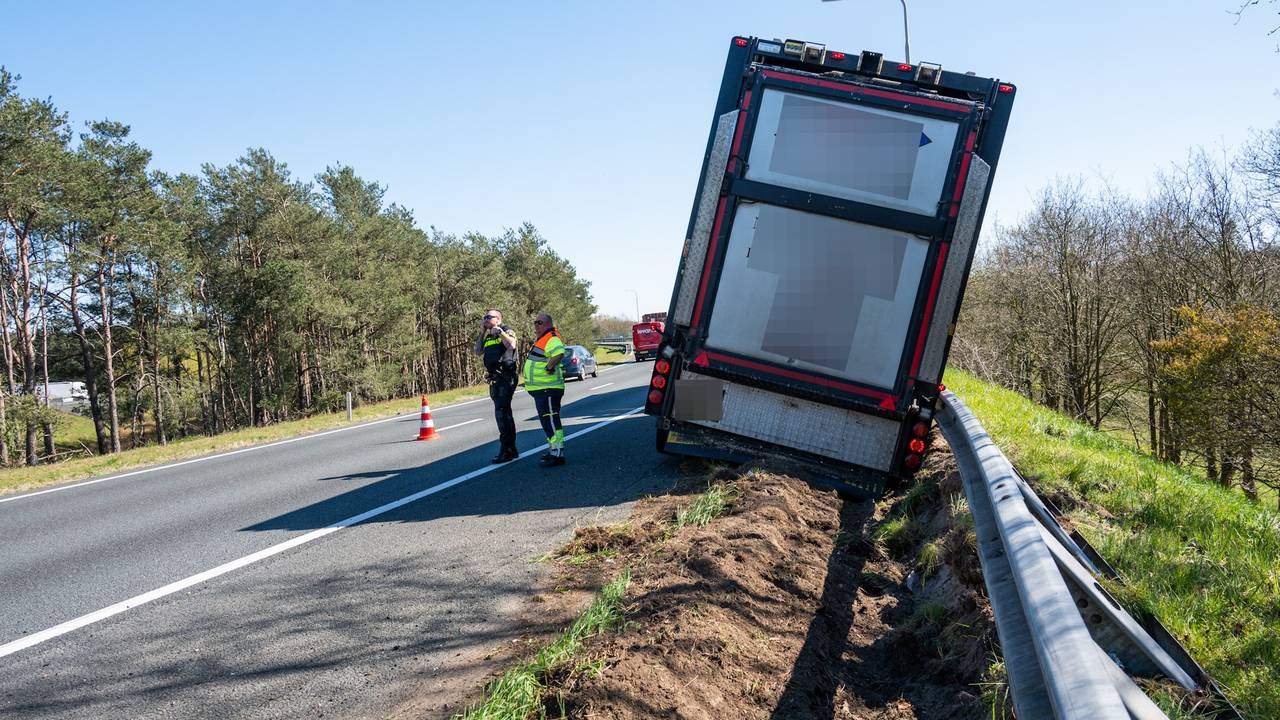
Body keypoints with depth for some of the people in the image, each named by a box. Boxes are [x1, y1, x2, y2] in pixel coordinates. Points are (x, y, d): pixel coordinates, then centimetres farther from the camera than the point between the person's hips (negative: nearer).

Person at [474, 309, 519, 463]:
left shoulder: (507, 331, -3)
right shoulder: (488, 337, 19)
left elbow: (511, 345, -21)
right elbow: (478, 351, 9)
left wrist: (500, 331, -17)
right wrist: (482, 332, 8)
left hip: (506, 379, -9)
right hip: (494, 380, 9)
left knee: (501, 411, -16)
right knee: (505, 413, 14)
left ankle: (505, 449, -15)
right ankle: (512, 449, 23)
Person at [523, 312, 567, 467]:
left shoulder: (552, 339, -17)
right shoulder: (541, 340, 17)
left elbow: (559, 353, -38)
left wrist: (549, 366, -27)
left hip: (548, 389, -11)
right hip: (540, 389, 11)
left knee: (550, 421, -11)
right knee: (547, 420, 19)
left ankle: (558, 454, -10)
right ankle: (554, 450, 29)